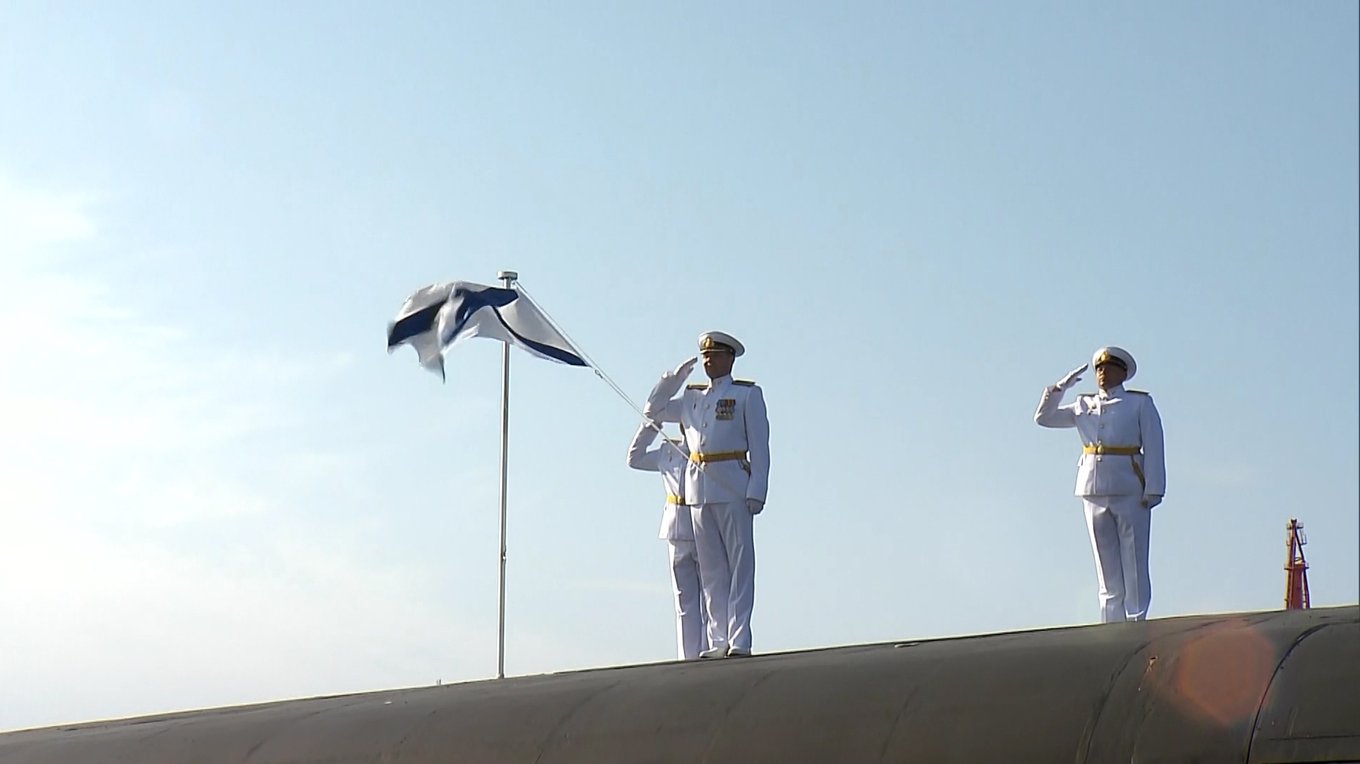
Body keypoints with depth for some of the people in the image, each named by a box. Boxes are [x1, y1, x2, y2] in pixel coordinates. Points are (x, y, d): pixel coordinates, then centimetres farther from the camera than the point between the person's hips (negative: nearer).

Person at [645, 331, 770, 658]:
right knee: (711, 569, 3)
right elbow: (653, 411, 26)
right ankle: (718, 641, 3)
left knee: (739, 564, -6)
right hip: (698, 488, 5)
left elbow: (759, 447, 0)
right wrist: (673, 378, 14)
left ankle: (739, 639, -8)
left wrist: (756, 492, -10)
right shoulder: (691, 397, 19)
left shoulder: (747, 394, 6)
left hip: (732, 487, -5)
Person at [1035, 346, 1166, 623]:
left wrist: (1153, 491, -11)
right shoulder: (1084, 406, 15)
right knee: (1107, 567, 6)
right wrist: (1061, 386, 3)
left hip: (1130, 493, -4)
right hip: (1094, 493, 4)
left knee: (1134, 564, -4)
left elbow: (1154, 449, -3)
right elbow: (1044, 418, 16)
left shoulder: (1141, 404, 3)